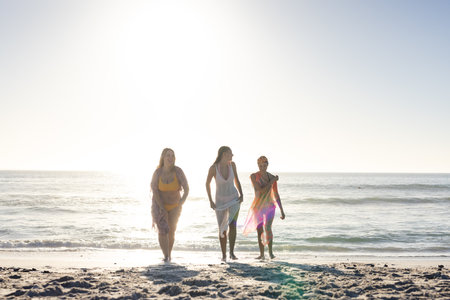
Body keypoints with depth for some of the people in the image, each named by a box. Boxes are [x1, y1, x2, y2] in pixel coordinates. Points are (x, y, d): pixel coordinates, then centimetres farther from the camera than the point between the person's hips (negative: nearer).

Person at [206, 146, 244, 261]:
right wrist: (210, 201, -6)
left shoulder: (232, 164, -8)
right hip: (221, 201, -1)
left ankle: (232, 252, -7)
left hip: (234, 199, 1)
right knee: (222, 229, 3)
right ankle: (224, 255, 20)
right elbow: (207, 183, -3)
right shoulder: (213, 167, -17)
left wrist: (241, 194, -4)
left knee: (232, 224, -18)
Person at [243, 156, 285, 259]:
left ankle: (270, 251, -10)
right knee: (260, 231, 8)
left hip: (269, 206, 0)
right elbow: (260, 190, -20)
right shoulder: (253, 176, -9)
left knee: (268, 228, -22)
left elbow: (276, 195, 4)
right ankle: (261, 254, 21)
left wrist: (282, 211, 4)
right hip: (258, 207, 0)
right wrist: (272, 181, -16)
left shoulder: (272, 177, -1)